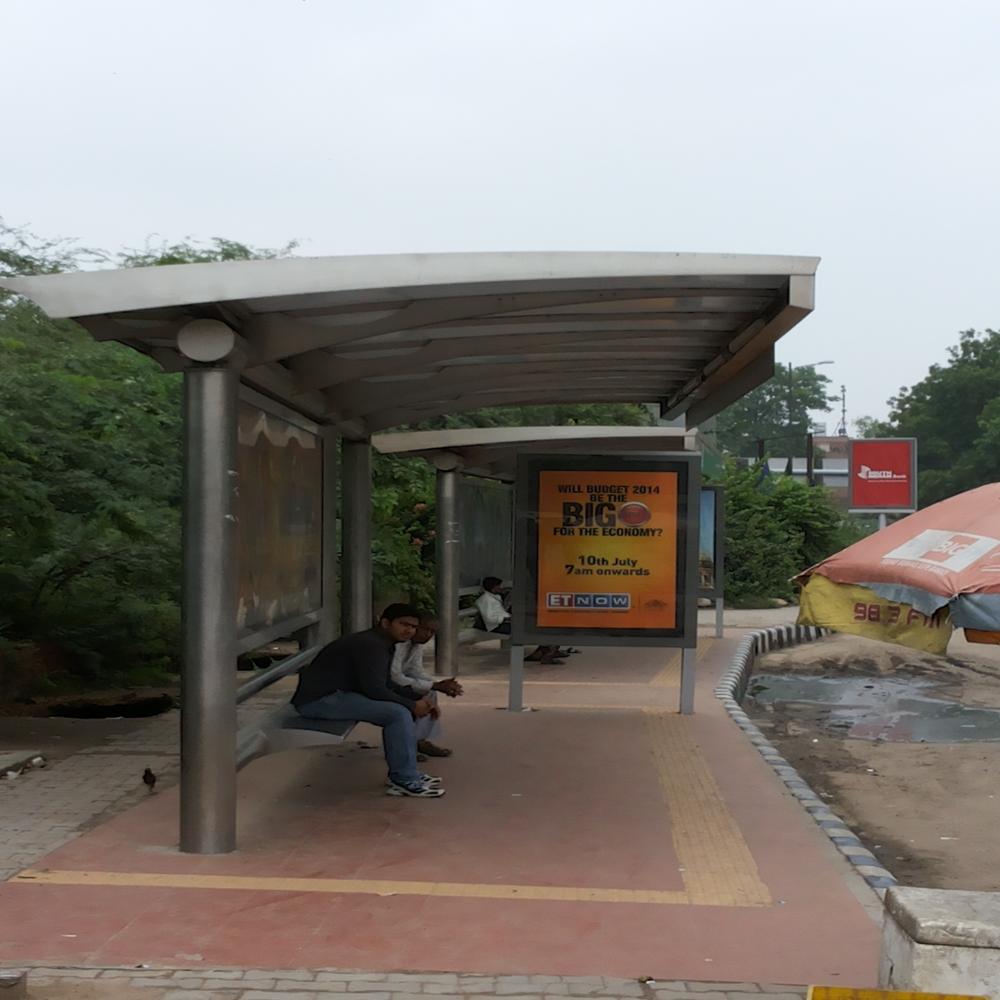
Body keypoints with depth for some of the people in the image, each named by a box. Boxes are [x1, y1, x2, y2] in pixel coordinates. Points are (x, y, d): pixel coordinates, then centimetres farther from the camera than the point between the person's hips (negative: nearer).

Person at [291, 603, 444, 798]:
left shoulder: (382, 645, 15)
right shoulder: (371, 645, -18)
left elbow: (384, 686, 19)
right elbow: (374, 690, -25)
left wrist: (418, 699, 5)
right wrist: (412, 705, -15)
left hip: (332, 695, 11)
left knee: (403, 708, 13)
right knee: (398, 713, -20)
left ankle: (401, 774, 14)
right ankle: (405, 781, -12)